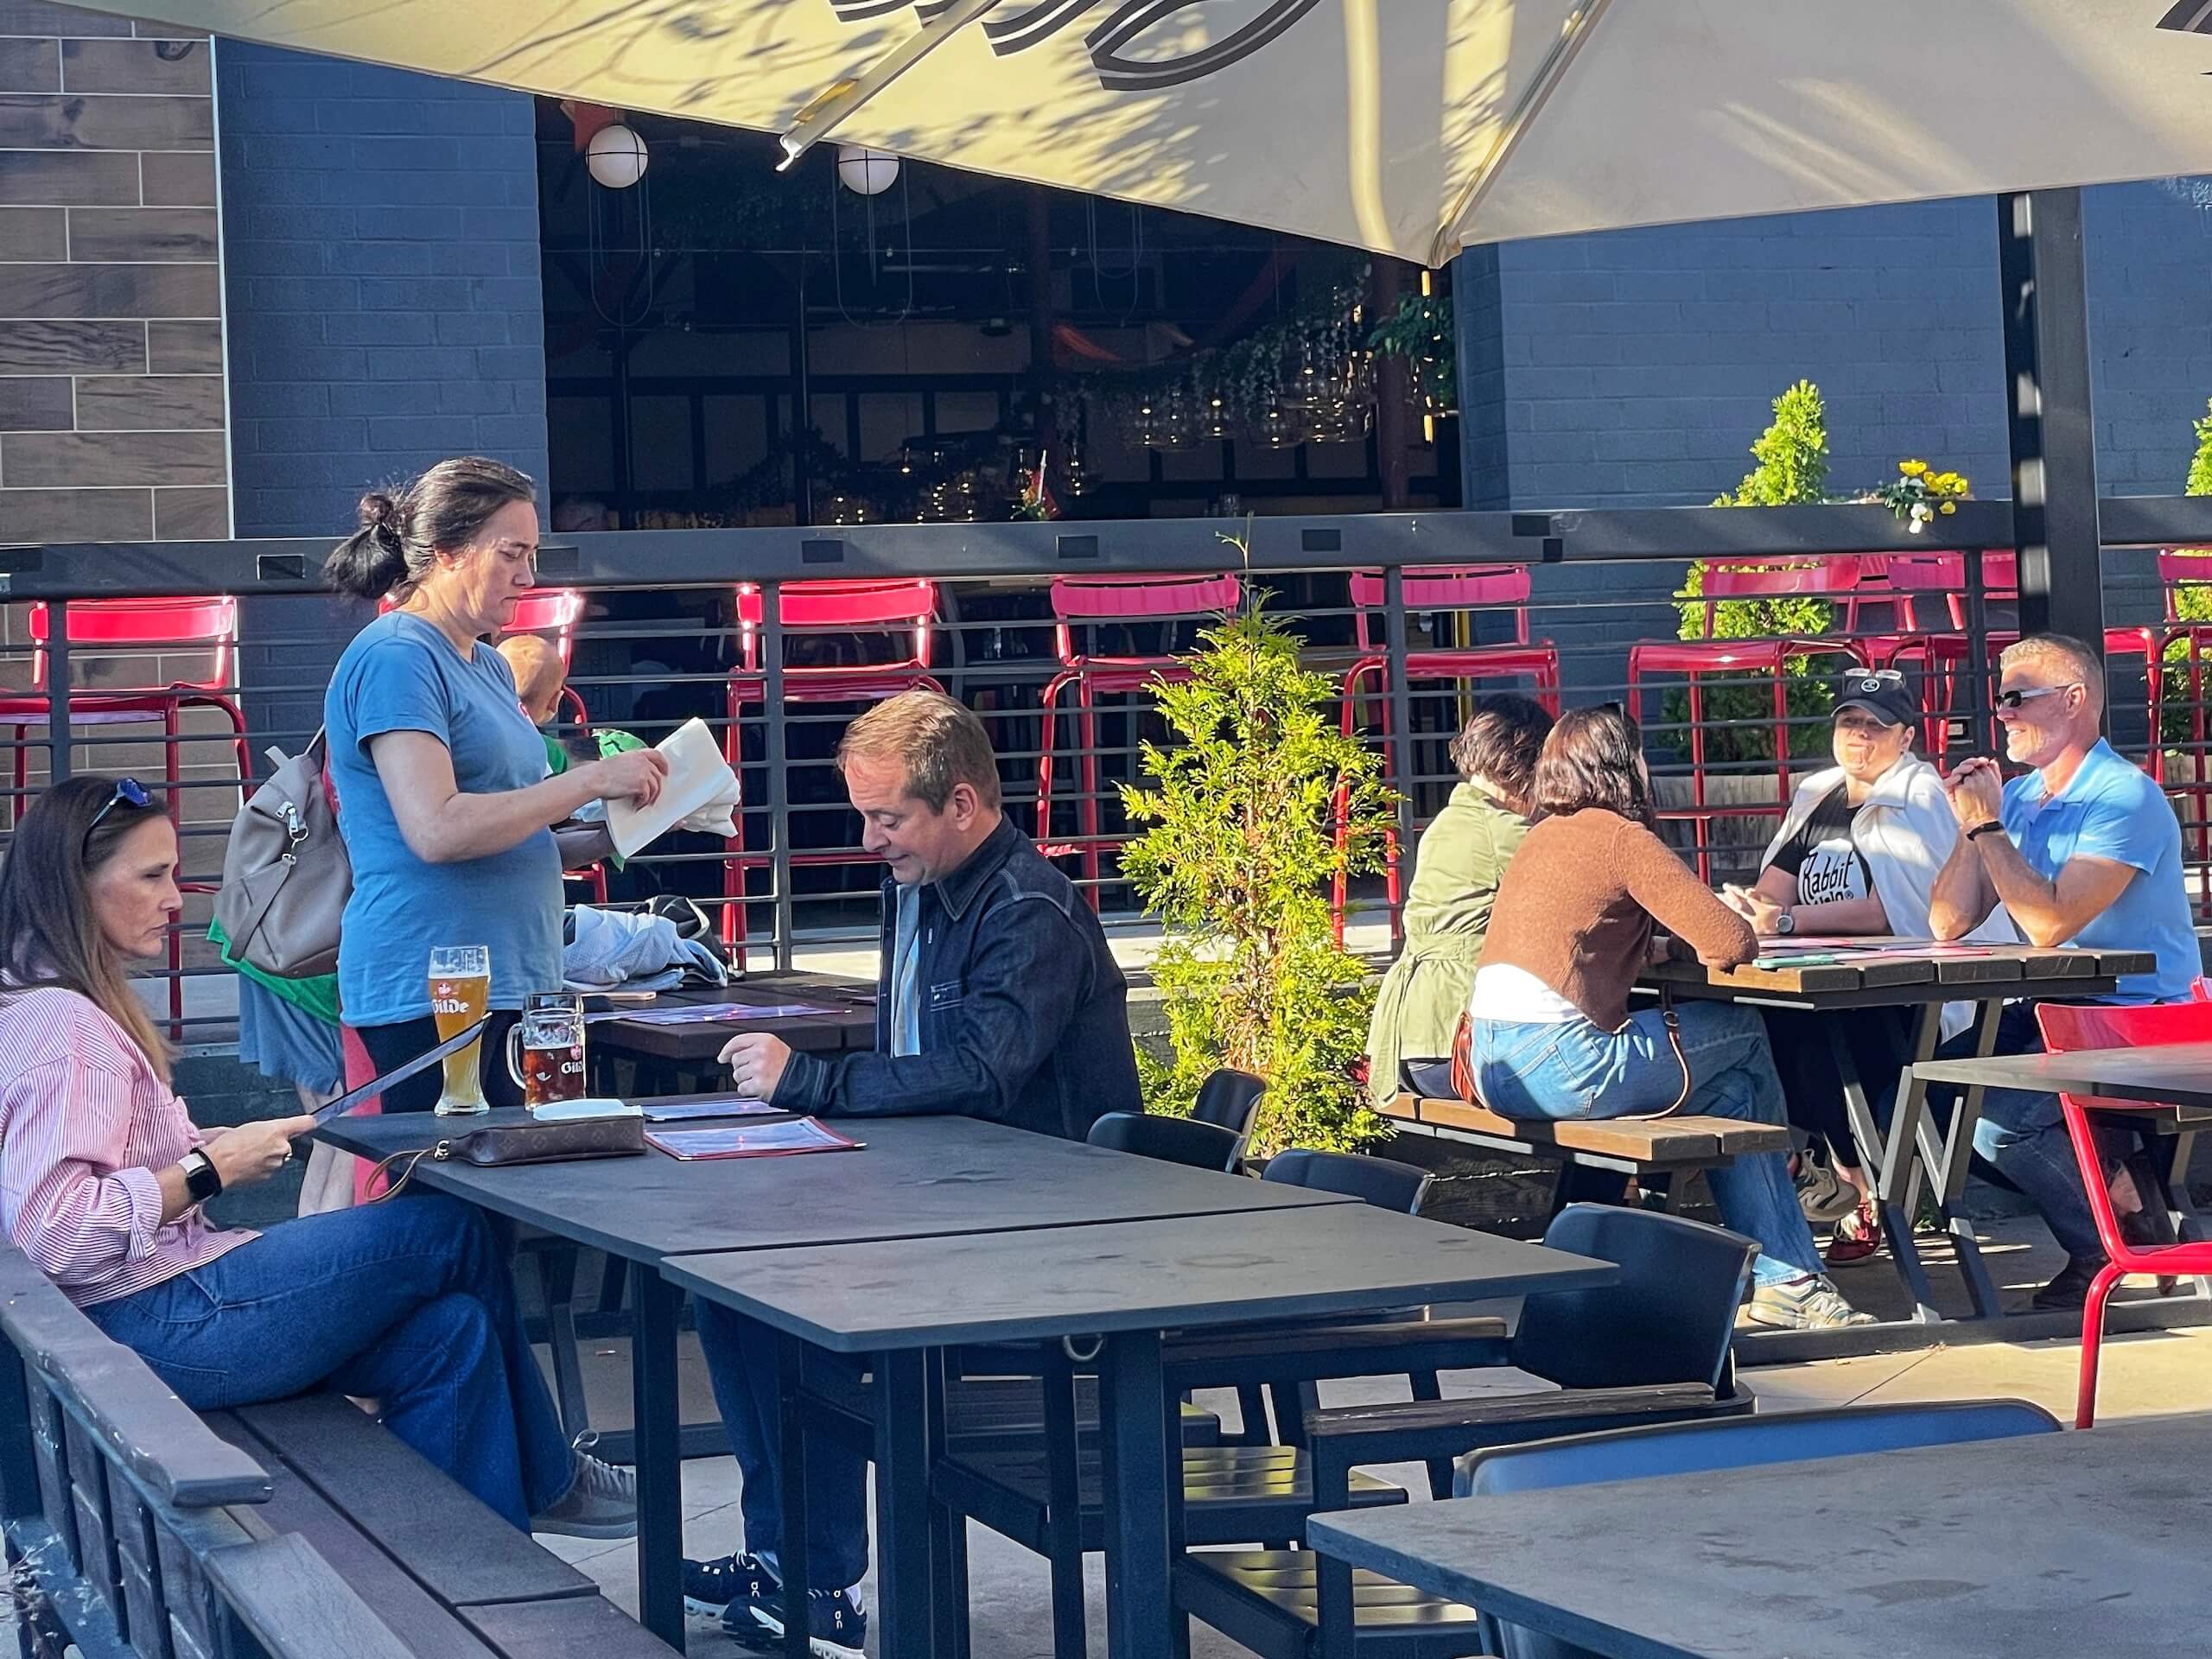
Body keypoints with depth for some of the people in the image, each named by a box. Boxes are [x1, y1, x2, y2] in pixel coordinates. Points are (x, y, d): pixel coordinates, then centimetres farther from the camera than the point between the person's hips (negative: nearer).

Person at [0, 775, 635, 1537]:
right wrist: (209, 1170, -19)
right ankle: (546, 1483, 15)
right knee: (449, 1233, -5)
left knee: (449, 1331, -2)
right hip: (151, 1324, -11)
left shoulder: (63, 1006, 16)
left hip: (161, 1308, 11)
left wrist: (203, 1145, 4)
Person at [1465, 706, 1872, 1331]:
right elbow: (1734, 944, -9)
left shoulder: (1542, 837, 19)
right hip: (1558, 1064, -8)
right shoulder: (1621, 836, -5)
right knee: (1746, 1035, 9)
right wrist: (1703, 944, 14)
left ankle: (1779, 1277, 19)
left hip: (1491, 1067, 8)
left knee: (1730, 1087, 19)